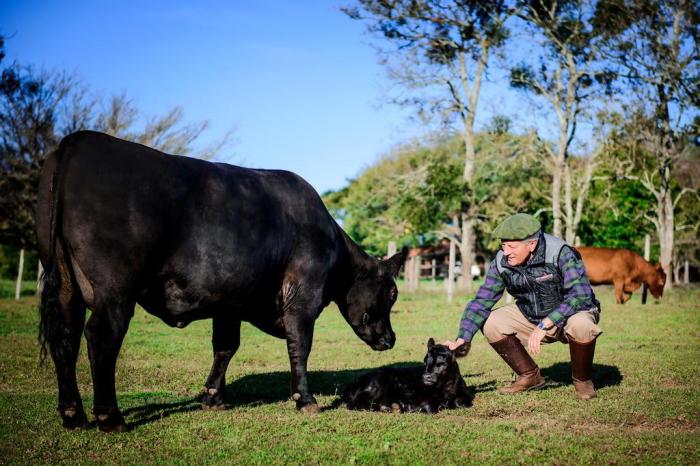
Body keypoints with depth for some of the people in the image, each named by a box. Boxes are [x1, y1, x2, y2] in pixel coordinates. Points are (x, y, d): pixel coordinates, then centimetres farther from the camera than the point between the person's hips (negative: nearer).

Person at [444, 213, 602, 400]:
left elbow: (580, 295, -34)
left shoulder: (561, 253, -27)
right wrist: (463, 339, -23)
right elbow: (482, 301, -10)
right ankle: (530, 375, 7)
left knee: (581, 327, -37)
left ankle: (582, 380, -7)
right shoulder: (501, 262, -13)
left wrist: (544, 325, -40)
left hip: (572, 313, -5)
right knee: (491, 323, -12)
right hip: (531, 318, 5)